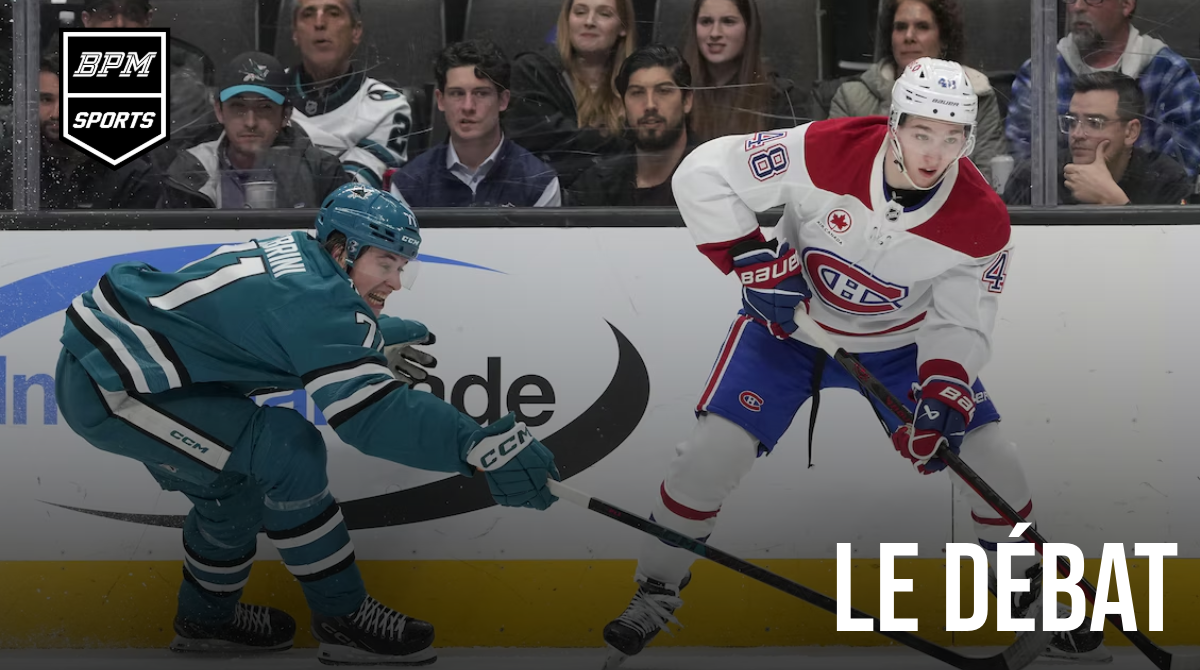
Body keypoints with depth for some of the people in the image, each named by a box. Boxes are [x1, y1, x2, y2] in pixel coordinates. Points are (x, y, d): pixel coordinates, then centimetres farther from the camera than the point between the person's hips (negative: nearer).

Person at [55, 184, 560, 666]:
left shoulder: (294, 256, 8)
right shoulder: (316, 298, -21)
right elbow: (368, 413, -31)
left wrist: (377, 345, 33)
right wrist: (478, 447, -37)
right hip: (106, 388, -10)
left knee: (232, 479, 21)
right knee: (284, 449, -15)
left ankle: (206, 618, 40)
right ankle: (343, 619, -4)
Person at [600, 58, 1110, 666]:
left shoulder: (982, 221, -23)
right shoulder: (825, 152, -30)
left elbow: (960, 321, -12)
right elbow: (703, 175, -24)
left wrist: (944, 392, -30)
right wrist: (752, 262, -27)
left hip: (903, 341, 2)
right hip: (790, 323, -1)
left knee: (989, 461, -7)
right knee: (712, 451, -15)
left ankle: (1031, 597, 18)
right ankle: (655, 592, 7)